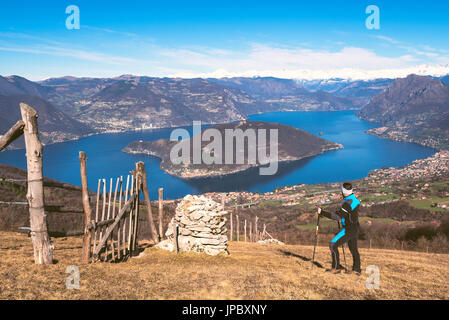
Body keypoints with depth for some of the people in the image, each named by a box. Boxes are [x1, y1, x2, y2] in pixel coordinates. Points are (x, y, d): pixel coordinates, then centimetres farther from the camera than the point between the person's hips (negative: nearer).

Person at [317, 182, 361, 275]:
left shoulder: (347, 204, -25)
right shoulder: (355, 199, 4)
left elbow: (337, 216, -30)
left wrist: (322, 213, -30)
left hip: (348, 229, -10)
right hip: (355, 228, 10)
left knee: (333, 245, -5)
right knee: (353, 249, 18)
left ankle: (336, 267, -2)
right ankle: (356, 269, 24)